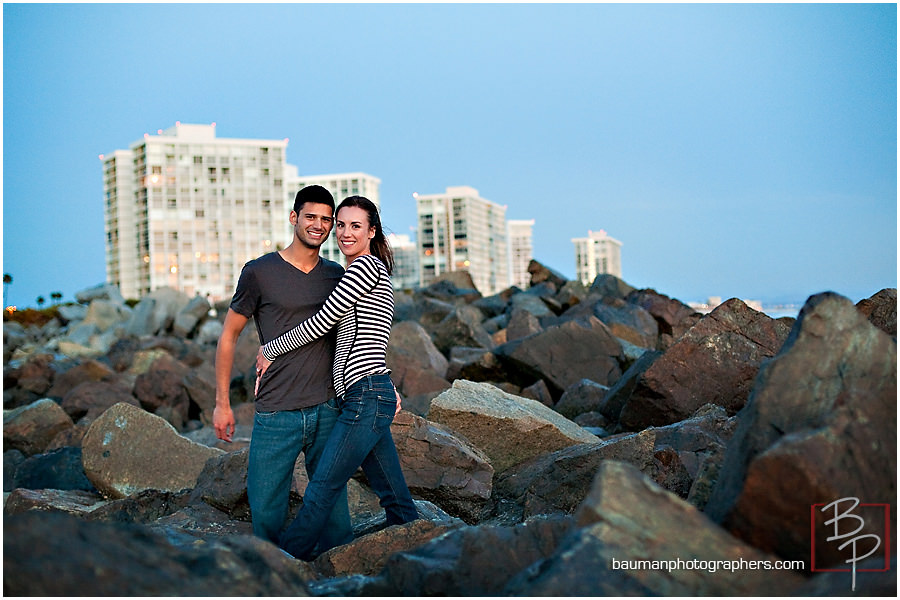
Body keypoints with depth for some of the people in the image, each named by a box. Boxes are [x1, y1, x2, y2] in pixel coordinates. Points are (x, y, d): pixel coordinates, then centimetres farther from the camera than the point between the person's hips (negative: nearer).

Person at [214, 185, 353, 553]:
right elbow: (229, 336, 5)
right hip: (275, 413, -3)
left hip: (327, 412, 3)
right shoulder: (259, 273, -2)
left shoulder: (337, 276, 10)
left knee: (333, 502, 7)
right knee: (266, 510, 1)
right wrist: (222, 403, 4)